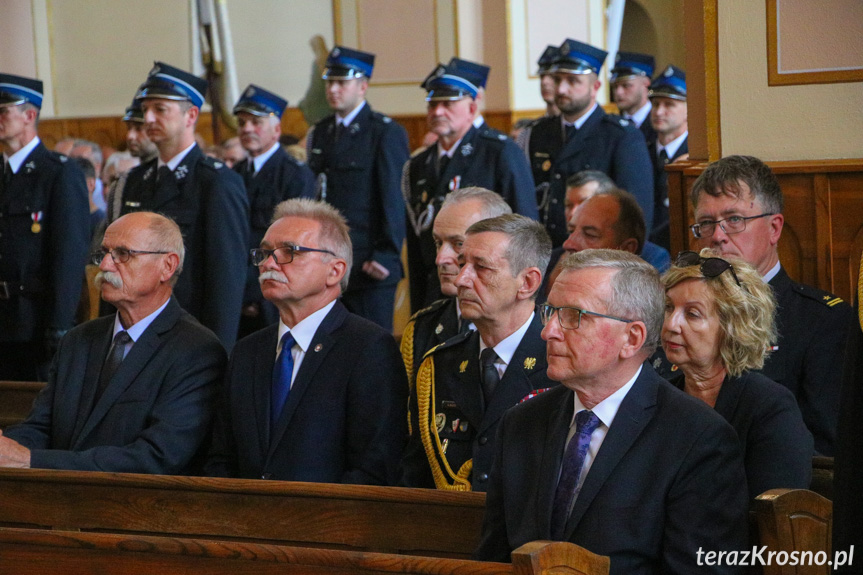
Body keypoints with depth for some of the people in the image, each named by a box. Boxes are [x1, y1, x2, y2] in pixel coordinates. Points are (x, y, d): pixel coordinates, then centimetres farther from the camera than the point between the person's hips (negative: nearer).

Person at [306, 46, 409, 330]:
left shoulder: (386, 133, -5)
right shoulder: (318, 133, 14)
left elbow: (395, 200, -9)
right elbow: (313, 196, 16)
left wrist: (385, 257, -14)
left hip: (369, 265, -6)